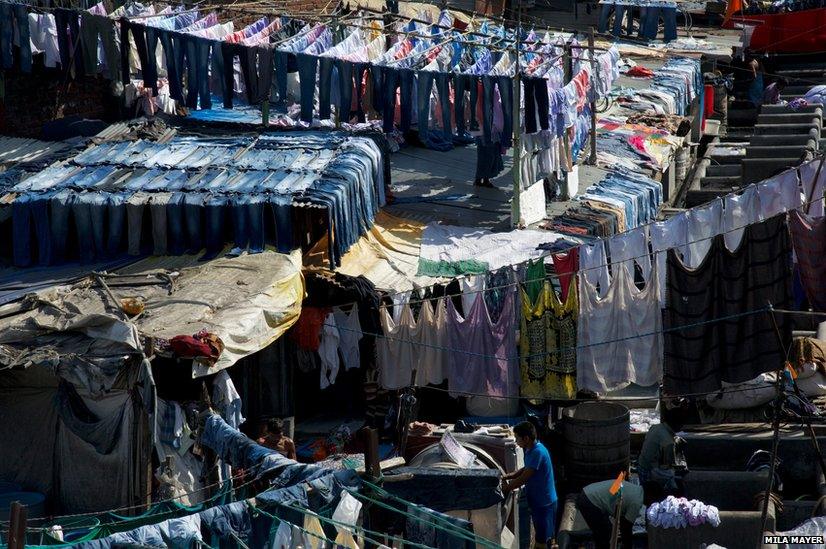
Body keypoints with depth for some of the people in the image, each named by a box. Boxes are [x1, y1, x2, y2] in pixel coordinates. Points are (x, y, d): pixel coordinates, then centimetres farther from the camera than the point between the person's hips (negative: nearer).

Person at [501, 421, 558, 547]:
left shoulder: (537, 452, -26)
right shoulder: (531, 449, 4)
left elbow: (524, 478, -25)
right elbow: (526, 469, 19)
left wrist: (506, 488, -15)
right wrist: (511, 475, 4)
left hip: (543, 502, -9)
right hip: (537, 499, 9)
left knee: (541, 539, -1)